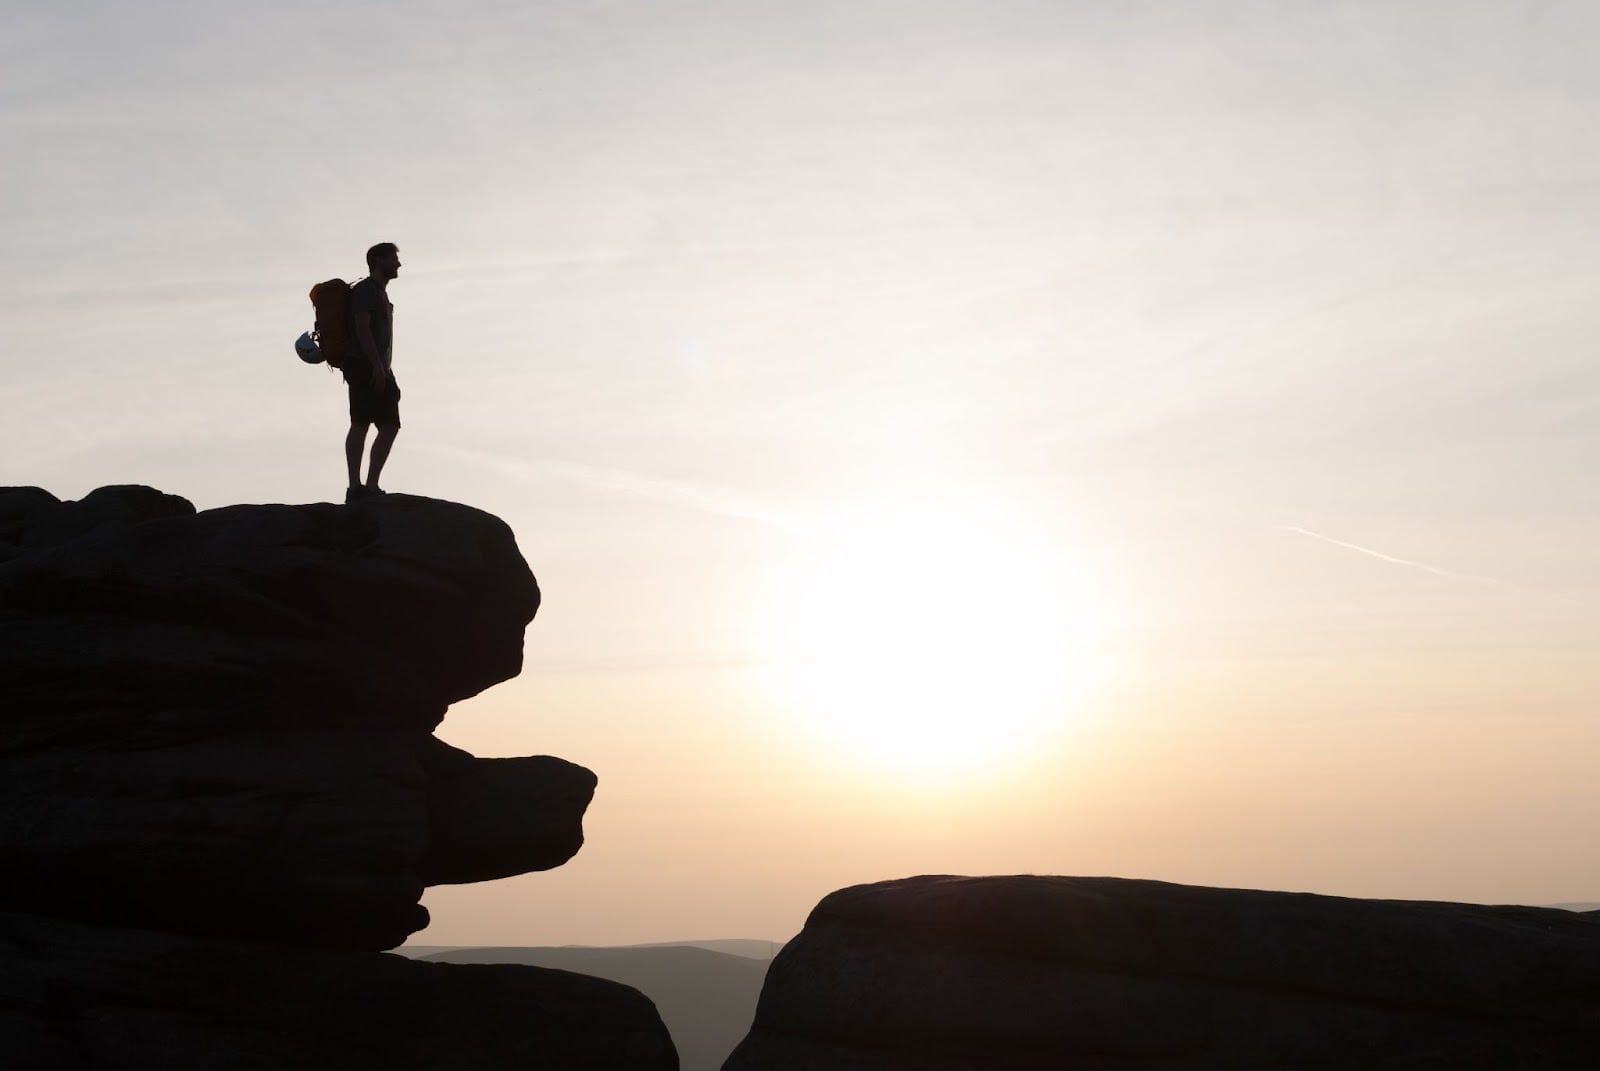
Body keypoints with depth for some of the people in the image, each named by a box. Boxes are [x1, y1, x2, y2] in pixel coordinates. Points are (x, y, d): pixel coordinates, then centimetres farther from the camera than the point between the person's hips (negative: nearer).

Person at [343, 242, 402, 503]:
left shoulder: (381, 294, 25)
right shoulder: (364, 290, -4)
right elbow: (362, 328, -16)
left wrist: (387, 372, 22)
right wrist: (378, 366, -23)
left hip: (379, 370, 10)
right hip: (364, 367, -10)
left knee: (390, 426, 3)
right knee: (361, 424, -13)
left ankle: (371, 486, 1)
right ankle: (355, 487, -17)